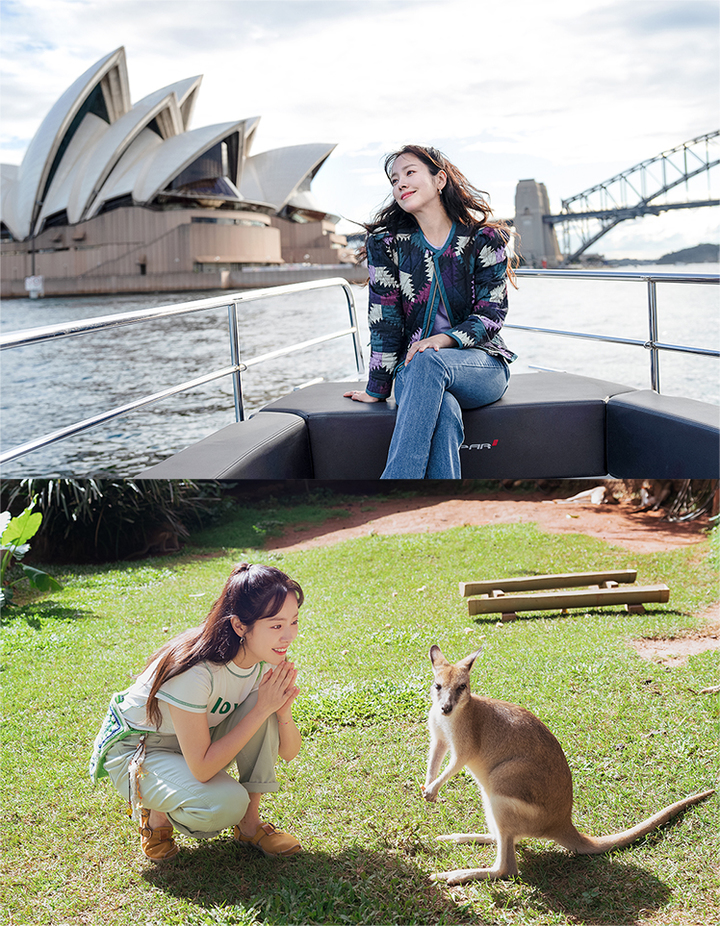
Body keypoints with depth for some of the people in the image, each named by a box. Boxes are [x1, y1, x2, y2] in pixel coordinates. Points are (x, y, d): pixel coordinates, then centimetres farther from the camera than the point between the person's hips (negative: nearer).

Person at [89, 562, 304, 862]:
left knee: (260, 702, -21)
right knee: (226, 805, -32)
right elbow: (202, 768, -32)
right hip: (136, 750, -7)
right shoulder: (195, 669, -35)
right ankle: (155, 808, 1)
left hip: (203, 738, 7)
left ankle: (249, 823, -6)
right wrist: (263, 710, -31)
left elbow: (288, 752, -6)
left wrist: (283, 711, -28)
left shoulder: (266, 659, -14)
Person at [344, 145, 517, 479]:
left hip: (481, 364, -1)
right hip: (414, 372, 1)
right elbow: (384, 318, 0)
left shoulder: (485, 239, 1)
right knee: (444, 410, -37)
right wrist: (378, 387, -3)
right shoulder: (386, 242, 4)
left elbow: (493, 311, -4)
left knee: (428, 362, -37)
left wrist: (447, 338, -22)